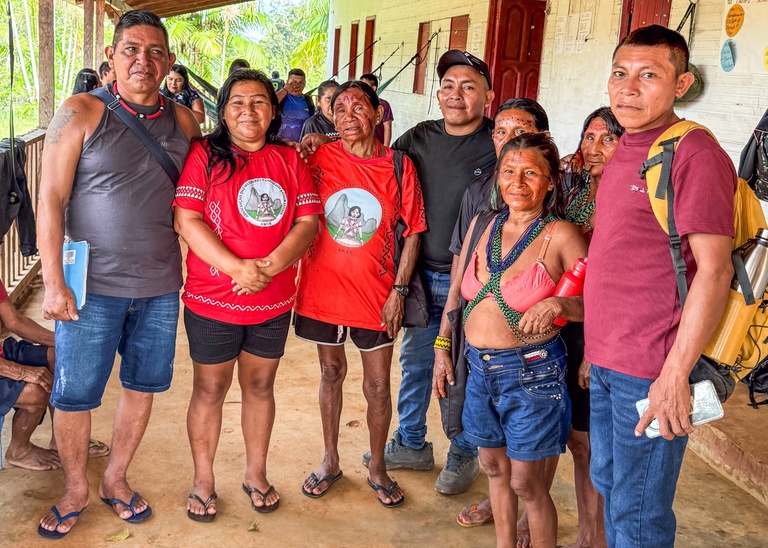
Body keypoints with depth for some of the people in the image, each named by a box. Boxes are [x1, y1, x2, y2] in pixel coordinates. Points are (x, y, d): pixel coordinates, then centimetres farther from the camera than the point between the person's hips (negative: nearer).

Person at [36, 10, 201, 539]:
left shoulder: (184, 121, 4)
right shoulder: (81, 113, -7)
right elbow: (51, 200, -8)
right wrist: (53, 282, -12)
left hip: (160, 287, 4)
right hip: (92, 286, -3)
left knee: (143, 386, 14)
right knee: (74, 395, 6)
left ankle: (117, 478, 35)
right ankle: (76, 489, 30)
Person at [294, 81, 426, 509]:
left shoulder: (399, 166, -4)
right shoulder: (319, 158, -4)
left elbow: (413, 232, -1)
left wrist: (399, 290, -5)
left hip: (376, 295, 0)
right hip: (323, 290, 1)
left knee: (378, 385, 8)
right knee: (332, 372, 16)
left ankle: (378, 468, 31)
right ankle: (331, 461, 35)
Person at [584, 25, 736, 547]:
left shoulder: (694, 155, -16)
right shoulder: (626, 150, 12)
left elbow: (713, 272, -19)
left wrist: (675, 375, -22)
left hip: (652, 372, -8)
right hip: (605, 360, 9)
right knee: (607, 484, 23)